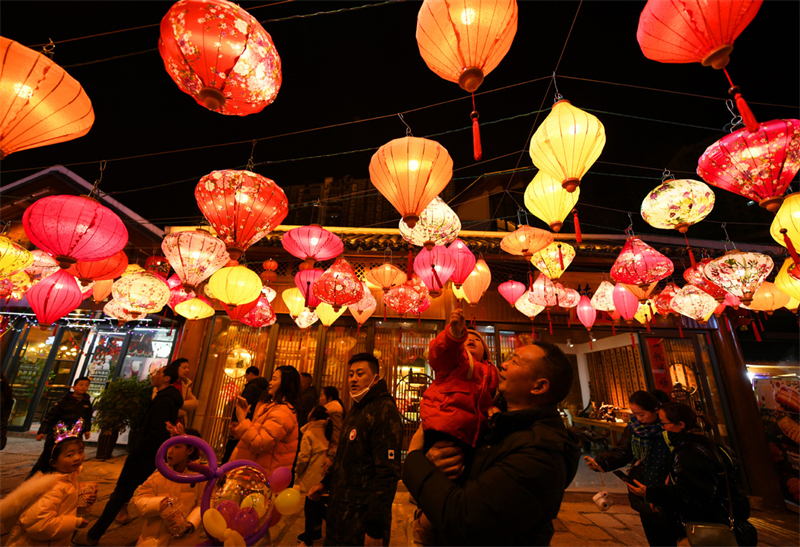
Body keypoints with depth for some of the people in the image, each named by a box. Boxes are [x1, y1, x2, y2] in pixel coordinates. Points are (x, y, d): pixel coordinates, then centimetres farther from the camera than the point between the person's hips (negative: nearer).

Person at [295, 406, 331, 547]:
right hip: (323, 476, 7)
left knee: (310, 507, 7)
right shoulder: (326, 432, 2)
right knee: (318, 504, 21)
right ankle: (316, 532, 36)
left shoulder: (309, 434, -17)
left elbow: (303, 457, -15)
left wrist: (297, 473, 1)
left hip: (312, 476, -7)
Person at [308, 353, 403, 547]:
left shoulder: (384, 410, -21)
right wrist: (326, 482, 11)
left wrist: (375, 530, -24)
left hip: (362, 520, -8)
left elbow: (387, 473, -25)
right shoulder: (355, 409, 11)